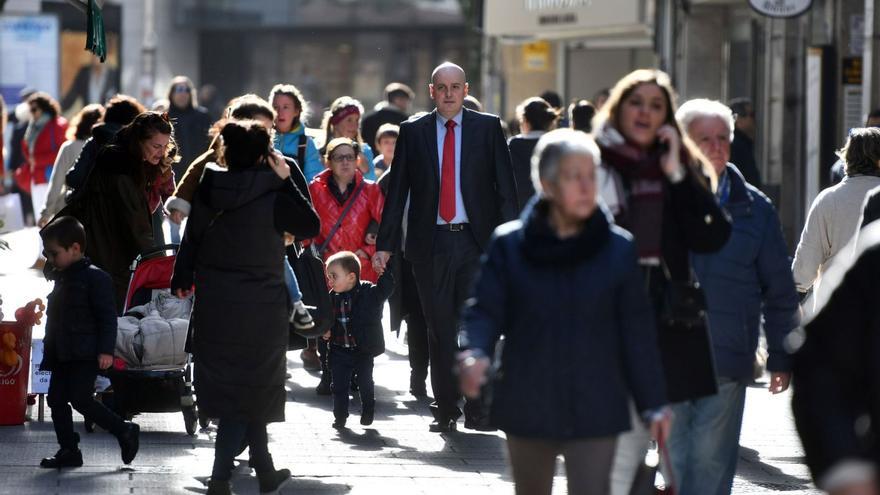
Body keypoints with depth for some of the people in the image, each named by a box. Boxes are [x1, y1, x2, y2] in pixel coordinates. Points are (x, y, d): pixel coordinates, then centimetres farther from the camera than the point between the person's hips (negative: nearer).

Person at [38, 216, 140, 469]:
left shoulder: (95, 277, -11)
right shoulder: (60, 278, 16)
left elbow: (108, 316, -14)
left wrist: (106, 350, -21)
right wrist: (49, 352, 22)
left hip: (85, 354, -9)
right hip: (62, 355, 9)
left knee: (81, 400, -14)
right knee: (57, 399, 4)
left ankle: (125, 431, 1)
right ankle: (68, 450, 10)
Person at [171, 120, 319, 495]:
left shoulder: (209, 191, -2)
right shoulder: (273, 197, -13)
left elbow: (191, 237, 5)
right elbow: (310, 226, -5)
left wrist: (182, 280, 18)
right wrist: (287, 181, -4)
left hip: (214, 305, 4)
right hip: (260, 306, -4)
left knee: (234, 385, 15)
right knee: (250, 391, 5)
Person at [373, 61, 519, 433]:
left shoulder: (488, 127, 6)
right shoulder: (413, 132, 8)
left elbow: (506, 187, 4)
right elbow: (397, 191, 8)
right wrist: (385, 244, 2)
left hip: (476, 241, -1)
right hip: (430, 244, 1)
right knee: (440, 329, 4)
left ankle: (477, 409, 0)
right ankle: (445, 409, 12)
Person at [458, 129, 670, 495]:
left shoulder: (618, 248, -1)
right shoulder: (509, 244, -2)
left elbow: (637, 329, 3)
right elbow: (485, 311, -4)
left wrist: (653, 404, 3)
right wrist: (475, 354, -26)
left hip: (595, 411, -1)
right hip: (528, 407, 1)